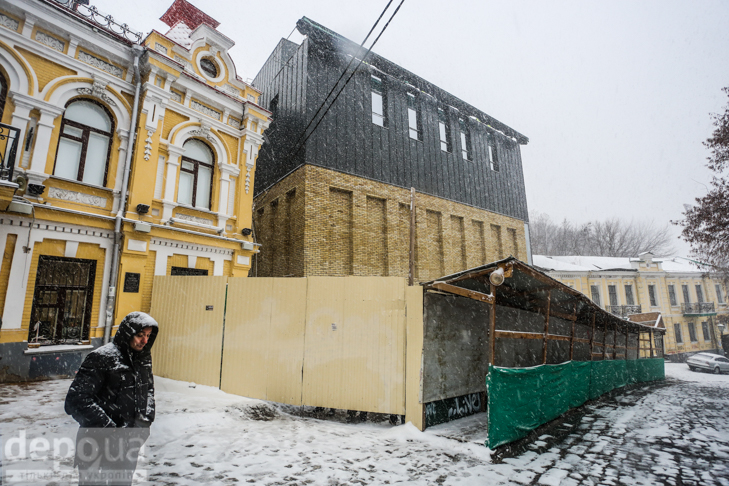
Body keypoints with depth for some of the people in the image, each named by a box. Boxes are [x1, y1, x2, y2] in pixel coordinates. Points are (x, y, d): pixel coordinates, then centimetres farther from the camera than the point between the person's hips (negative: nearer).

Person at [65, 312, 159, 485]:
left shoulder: (143, 358, 2)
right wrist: (109, 428, -20)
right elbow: (76, 400, -19)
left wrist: (146, 418, -1)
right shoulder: (102, 358, -19)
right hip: (97, 444, -6)